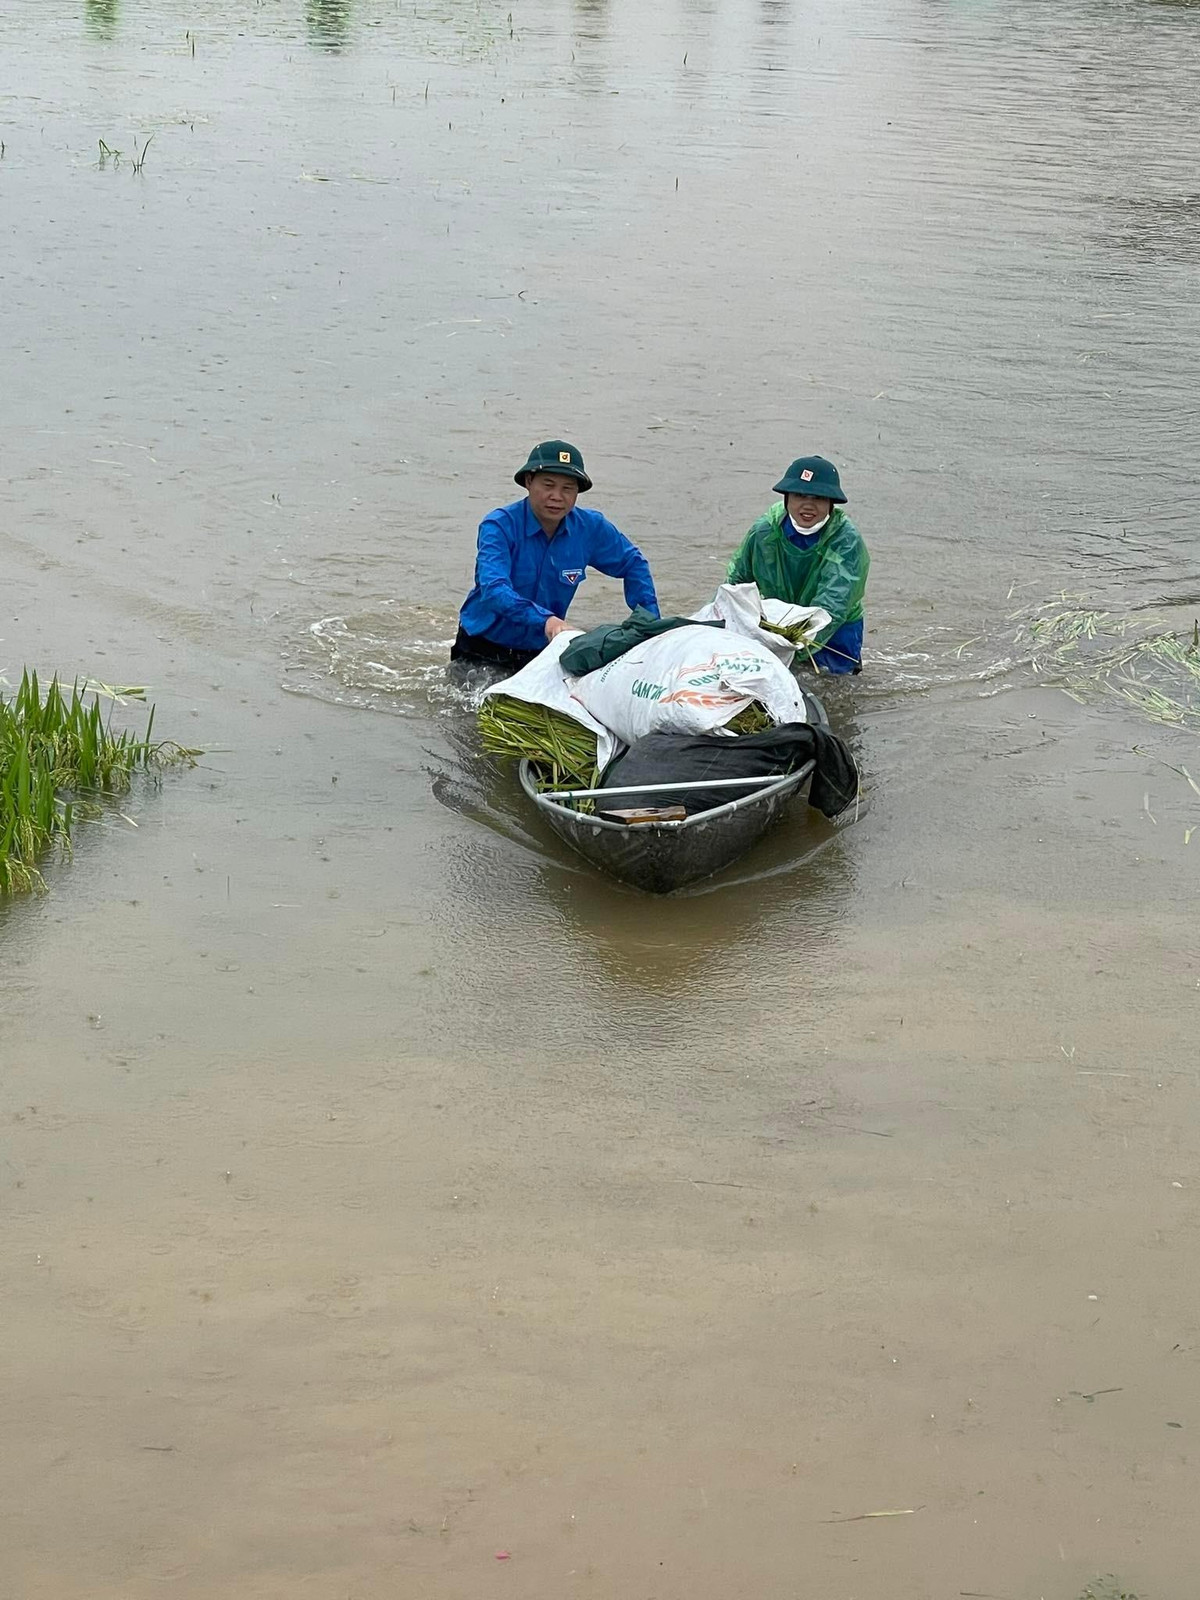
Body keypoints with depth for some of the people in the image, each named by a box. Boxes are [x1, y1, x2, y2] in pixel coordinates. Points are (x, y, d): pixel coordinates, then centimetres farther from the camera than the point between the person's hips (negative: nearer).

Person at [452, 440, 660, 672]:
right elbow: (493, 589, -33)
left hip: (541, 651, 4)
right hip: (483, 650, -4)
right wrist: (545, 620, -48)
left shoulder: (590, 528, -5)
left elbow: (633, 564, 12)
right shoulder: (499, 527, -18)